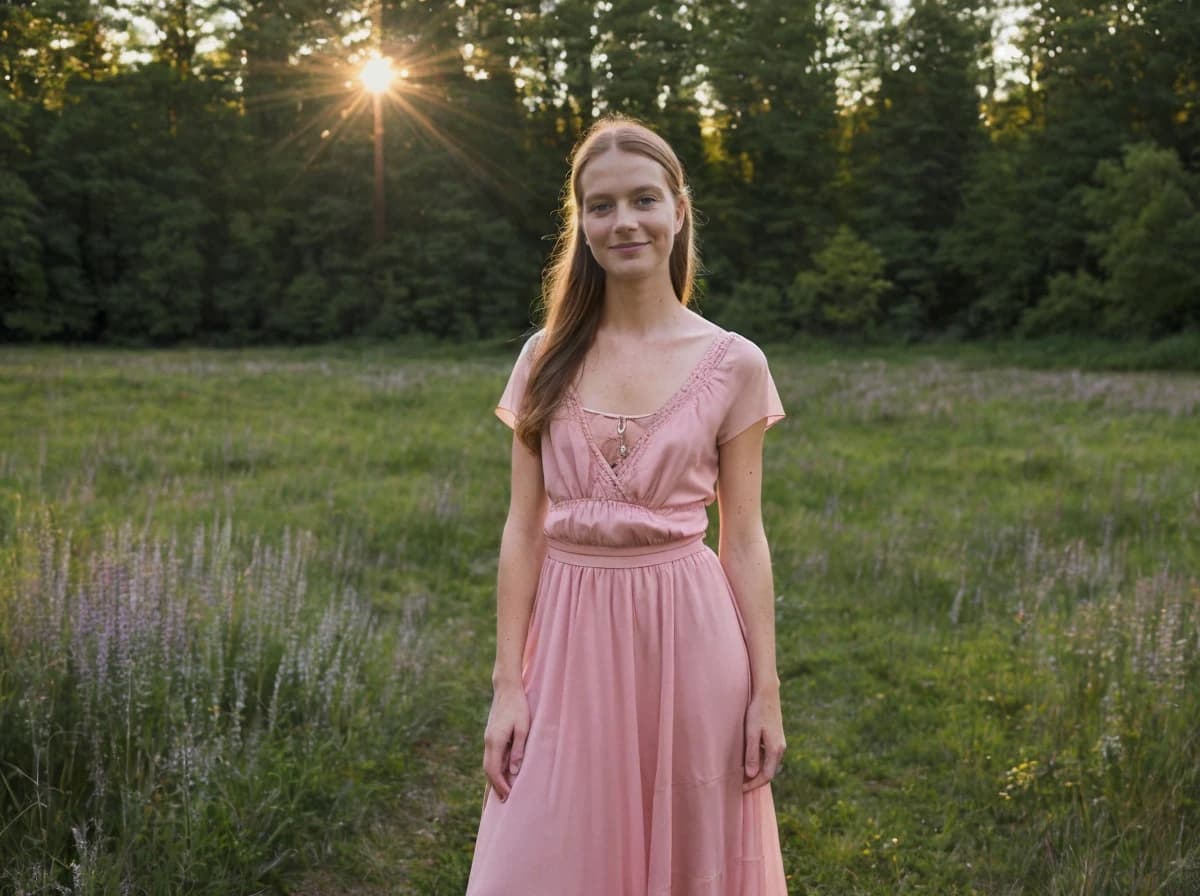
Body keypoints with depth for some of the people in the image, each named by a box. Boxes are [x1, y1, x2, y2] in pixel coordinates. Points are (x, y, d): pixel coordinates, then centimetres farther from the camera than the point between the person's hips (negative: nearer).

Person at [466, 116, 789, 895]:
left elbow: (744, 539, 1)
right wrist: (507, 683, -2)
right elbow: (524, 529, 3)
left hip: (687, 634, -1)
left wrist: (766, 691, -2)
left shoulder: (733, 365, -2)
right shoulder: (547, 359, 3)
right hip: (571, 635, 2)